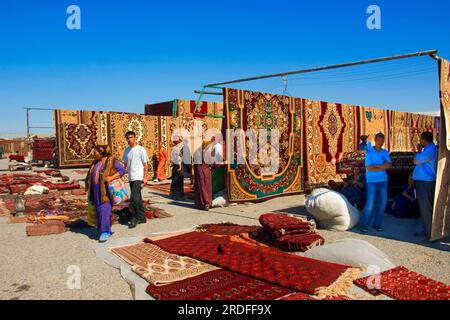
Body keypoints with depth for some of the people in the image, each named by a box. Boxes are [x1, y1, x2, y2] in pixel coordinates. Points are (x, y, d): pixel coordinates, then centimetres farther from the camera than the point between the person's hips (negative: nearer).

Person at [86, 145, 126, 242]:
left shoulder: (112, 161, -8)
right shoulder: (95, 163, 13)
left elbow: (122, 170, -14)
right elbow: (90, 175, 20)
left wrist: (112, 177, -25)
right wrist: (88, 188, 13)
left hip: (107, 192, -7)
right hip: (97, 192, 7)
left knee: (105, 210, -12)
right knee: (100, 211, 8)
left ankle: (104, 232, -9)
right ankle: (107, 231, 18)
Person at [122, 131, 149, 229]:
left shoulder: (141, 149, -6)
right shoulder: (127, 150, 12)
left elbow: (145, 164, -6)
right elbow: (125, 163, 17)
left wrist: (145, 177, -11)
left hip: (138, 178, -7)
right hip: (131, 178, 7)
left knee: (134, 198, -14)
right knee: (137, 198, 12)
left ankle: (134, 218, -4)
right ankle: (142, 218, 20)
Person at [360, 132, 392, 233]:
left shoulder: (385, 152, 8)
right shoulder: (369, 152, -5)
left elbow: (389, 165, -4)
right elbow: (368, 168, -13)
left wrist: (376, 165, -15)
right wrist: (383, 167, -7)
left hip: (383, 181, 5)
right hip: (372, 181, -5)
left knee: (382, 203, 7)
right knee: (370, 203, -8)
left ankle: (377, 224, 18)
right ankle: (364, 225, 1)